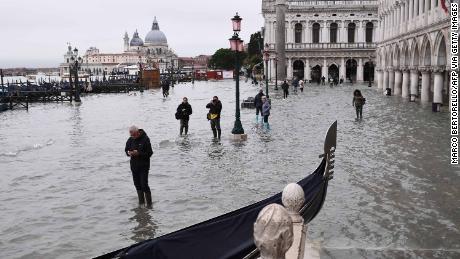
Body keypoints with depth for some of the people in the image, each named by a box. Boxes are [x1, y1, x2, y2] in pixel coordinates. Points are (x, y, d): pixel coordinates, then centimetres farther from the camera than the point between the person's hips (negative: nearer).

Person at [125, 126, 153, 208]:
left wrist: (139, 153, -26)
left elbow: (149, 153, -14)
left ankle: (149, 203, 2)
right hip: (134, 165, 6)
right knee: (137, 184, 12)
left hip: (143, 166, -6)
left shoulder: (145, 139, -14)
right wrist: (128, 153, -8)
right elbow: (126, 149, 16)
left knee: (144, 185, -9)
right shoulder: (130, 140, 4)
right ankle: (141, 202, 25)